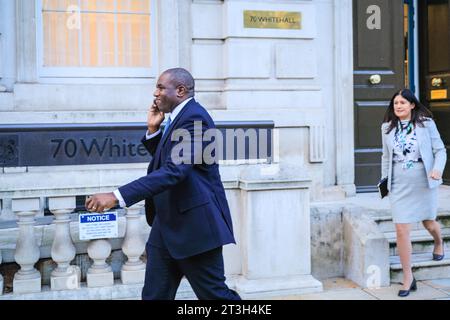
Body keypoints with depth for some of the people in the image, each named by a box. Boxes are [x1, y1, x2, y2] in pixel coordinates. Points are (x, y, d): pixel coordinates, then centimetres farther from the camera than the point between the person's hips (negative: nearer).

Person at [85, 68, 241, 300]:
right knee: (154, 295, 10)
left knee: (214, 294, 3)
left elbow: (174, 170, -30)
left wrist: (117, 196, -34)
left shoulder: (194, 118, -18)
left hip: (195, 224, -10)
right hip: (167, 226, 10)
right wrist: (153, 129, 7)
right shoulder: (178, 117, 14)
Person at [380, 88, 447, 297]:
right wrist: (384, 180, 15)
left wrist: (438, 169, -19)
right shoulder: (387, 128, 5)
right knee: (401, 230, -5)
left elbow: (440, 150, -1)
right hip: (399, 185, 1)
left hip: (424, 182, -1)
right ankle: (408, 277, 6)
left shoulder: (426, 123, -3)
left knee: (428, 223, 17)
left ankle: (439, 243, 55)